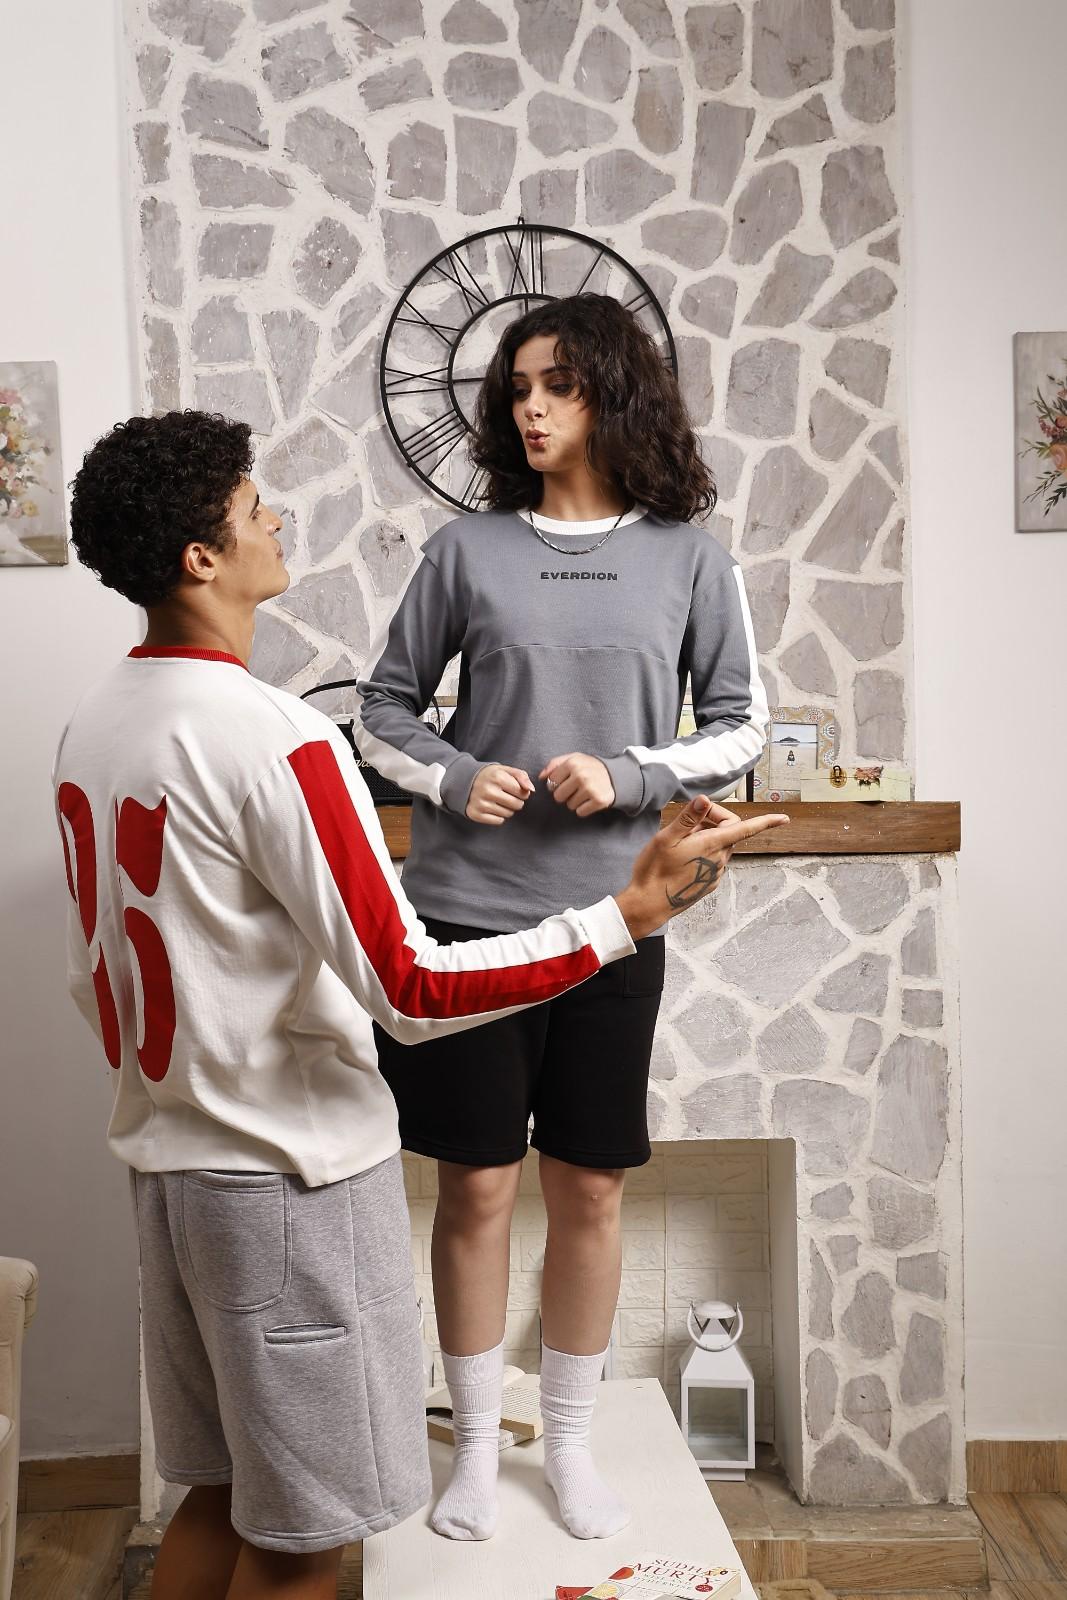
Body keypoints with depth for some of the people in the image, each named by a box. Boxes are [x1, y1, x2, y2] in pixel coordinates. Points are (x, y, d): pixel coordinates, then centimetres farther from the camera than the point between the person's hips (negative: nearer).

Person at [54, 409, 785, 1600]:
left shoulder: (89, 728, 6)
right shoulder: (276, 739, -22)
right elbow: (413, 991, -25)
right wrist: (632, 910, -24)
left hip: (165, 1159, 9)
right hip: (288, 1173, -9)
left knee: (216, 1489, 21)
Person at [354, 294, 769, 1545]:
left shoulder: (686, 557, 2)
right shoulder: (467, 548, 1)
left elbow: (741, 727, 4)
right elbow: (383, 708, 8)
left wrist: (627, 776, -12)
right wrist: (452, 779, -11)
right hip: (469, 912, 0)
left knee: (589, 1189, 11)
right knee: (475, 1185, 7)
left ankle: (569, 1440, 32)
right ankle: (476, 1442, 28)